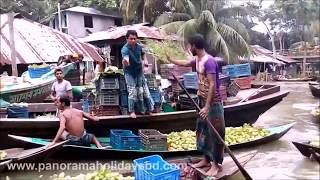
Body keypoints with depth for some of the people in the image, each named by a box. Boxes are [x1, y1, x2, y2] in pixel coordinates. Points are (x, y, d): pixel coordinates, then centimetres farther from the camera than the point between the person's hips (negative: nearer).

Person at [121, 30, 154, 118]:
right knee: (132, 92, -9)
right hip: (130, 73, -4)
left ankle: (148, 109, 24)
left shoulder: (139, 46, -9)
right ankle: (132, 111, 4)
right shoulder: (125, 49, -26)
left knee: (144, 90, 11)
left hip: (139, 71, 5)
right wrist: (125, 62, -69)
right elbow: (125, 58, -47)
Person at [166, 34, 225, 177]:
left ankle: (216, 164, 14)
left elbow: (213, 85, -26)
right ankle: (206, 159, 30)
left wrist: (207, 106, -28)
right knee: (202, 130, 16)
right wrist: (171, 60, 36)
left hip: (213, 103, -9)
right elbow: (185, 63, 29)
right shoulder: (197, 59, 6)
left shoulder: (209, 61, -22)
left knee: (214, 132, 2)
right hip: (203, 100, 9)